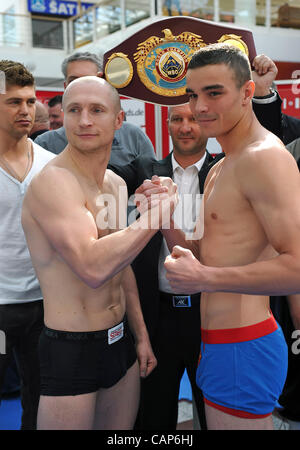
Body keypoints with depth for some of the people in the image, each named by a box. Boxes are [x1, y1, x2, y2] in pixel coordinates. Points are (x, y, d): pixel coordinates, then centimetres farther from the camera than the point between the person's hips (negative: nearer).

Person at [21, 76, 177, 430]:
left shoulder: (116, 184, 8)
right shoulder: (53, 182, -19)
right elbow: (93, 268, -33)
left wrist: (141, 335, 18)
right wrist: (157, 211, -23)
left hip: (120, 343, 8)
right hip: (70, 351, -7)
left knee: (122, 431, 20)